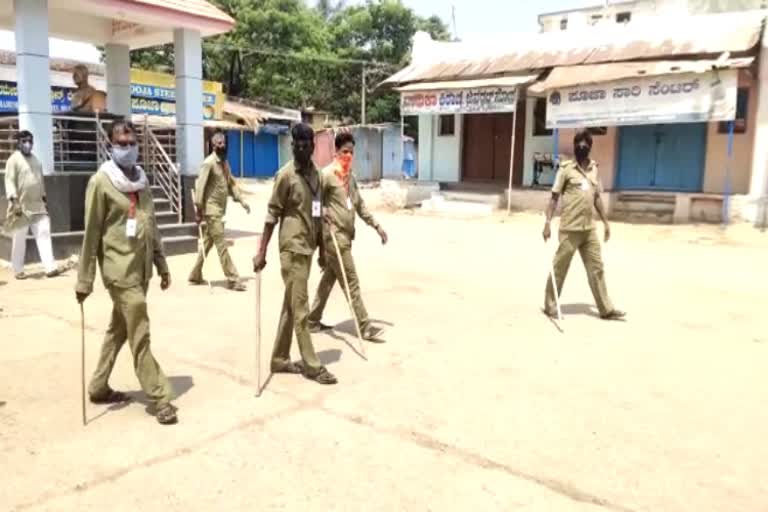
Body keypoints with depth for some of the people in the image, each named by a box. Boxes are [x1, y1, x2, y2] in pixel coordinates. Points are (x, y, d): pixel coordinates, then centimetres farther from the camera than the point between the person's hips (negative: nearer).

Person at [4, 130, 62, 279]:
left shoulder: (36, 160, 14)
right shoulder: (14, 160, -6)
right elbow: (9, 181, -14)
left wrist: (44, 199, 18)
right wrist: (14, 201, -24)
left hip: (38, 206, 5)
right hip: (21, 206, -5)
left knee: (44, 234, -4)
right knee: (19, 239, 4)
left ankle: (50, 267, -8)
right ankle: (18, 270, 15)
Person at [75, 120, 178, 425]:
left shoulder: (141, 180, 12)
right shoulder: (101, 182, -7)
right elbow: (91, 234, -7)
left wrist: (162, 265, 15)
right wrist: (84, 279, -7)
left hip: (142, 268, 7)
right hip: (119, 269, -7)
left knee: (119, 330, 16)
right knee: (140, 334, -6)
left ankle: (99, 388, 31)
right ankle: (160, 398, -1)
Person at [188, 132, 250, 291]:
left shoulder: (225, 162, 13)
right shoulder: (209, 163, -12)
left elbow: (231, 183, 19)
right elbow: (200, 186, -16)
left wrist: (241, 200, 6)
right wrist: (199, 210, -19)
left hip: (220, 209, 9)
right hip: (211, 209, -9)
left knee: (208, 243, 15)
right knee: (221, 245, -7)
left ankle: (195, 276, 26)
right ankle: (233, 280, -5)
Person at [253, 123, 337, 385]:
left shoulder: (315, 172, 11)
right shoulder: (286, 175, -11)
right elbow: (272, 214, -11)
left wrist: (322, 246, 19)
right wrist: (262, 251, -14)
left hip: (308, 248, 8)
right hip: (293, 249, -7)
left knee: (290, 307, 13)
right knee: (300, 309, -2)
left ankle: (280, 359, 22)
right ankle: (312, 365, 6)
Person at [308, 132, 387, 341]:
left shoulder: (350, 176, 15)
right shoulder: (327, 175, -10)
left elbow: (360, 205, 19)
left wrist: (376, 226, 15)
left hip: (346, 235, 8)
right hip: (334, 236, -8)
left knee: (329, 278, 14)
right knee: (351, 282, -4)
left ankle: (313, 321, 25)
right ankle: (365, 327, 2)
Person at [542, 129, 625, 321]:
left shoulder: (594, 168, 10)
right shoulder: (566, 168, -6)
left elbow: (597, 197, 17)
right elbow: (554, 197, -6)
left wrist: (605, 222, 15)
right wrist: (548, 222, -12)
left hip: (589, 228, 5)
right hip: (570, 228, -5)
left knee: (596, 267, 9)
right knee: (559, 267, 4)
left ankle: (606, 309, 16)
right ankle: (550, 305, 17)